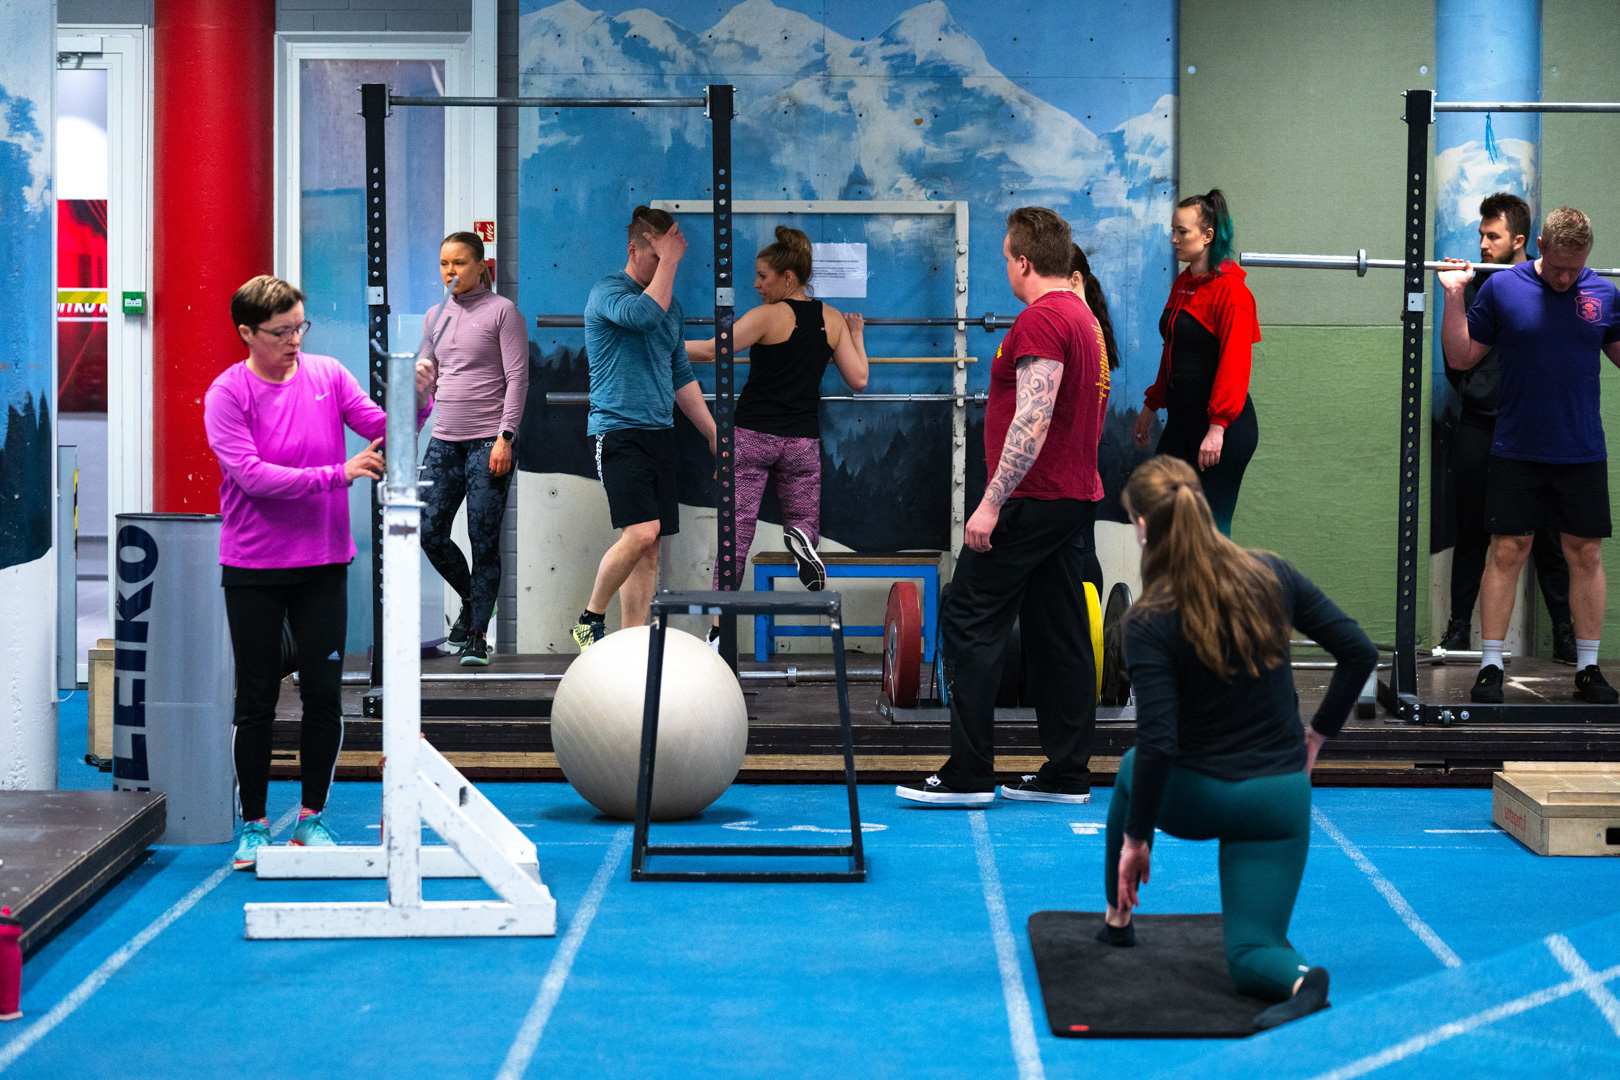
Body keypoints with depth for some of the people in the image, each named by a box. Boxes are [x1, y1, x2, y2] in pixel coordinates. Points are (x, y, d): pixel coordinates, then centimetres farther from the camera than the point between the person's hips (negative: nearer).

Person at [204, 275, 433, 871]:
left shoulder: (327, 375, 1)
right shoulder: (227, 393, -8)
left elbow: (382, 427, -3)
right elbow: (251, 475, -18)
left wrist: (416, 399, -23)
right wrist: (337, 474, -24)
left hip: (323, 564, 2)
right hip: (253, 570, -2)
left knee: (324, 693, 4)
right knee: (257, 699, 5)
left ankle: (312, 816, 19)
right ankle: (254, 825, 16)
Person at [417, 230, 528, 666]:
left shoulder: (502, 311, -2)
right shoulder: (435, 317, 14)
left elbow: (517, 377, -6)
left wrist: (505, 437, -13)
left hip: (488, 442, -5)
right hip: (444, 440, 5)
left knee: (483, 540, -4)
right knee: (430, 533, -1)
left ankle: (477, 635, 6)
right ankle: (471, 602, 23)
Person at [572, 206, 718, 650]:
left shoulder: (672, 304, 17)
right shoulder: (608, 290, -6)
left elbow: (681, 376, 23)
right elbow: (645, 314, -28)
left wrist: (714, 435, 20)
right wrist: (668, 261, -17)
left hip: (660, 432, 8)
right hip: (619, 430, -7)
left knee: (650, 546, 4)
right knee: (640, 533, -20)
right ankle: (590, 620, -1)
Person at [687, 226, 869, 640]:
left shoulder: (769, 316, -10)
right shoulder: (833, 320, 3)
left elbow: (711, 351, -15)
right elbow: (858, 380, 3)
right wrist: (857, 338, 19)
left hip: (753, 435, -3)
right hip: (802, 439, 3)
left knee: (736, 530, 2)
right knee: (804, 522, 18)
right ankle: (801, 539, -20)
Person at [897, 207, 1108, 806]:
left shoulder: (1041, 320, -15)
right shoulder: (1084, 317, 17)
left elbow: (1033, 421, -23)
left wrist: (992, 503, -22)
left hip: (1032, 502, -10)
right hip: (1077, 497, 10)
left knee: (970, 622, -5)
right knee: (1061, 634, 10)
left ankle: (968, 774, -6)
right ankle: (1068, 774, 12)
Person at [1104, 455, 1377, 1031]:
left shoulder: (1150, 622, -18)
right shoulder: (1271, 575, -6)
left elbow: (1157, 742, -21)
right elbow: (1359, 651, -3)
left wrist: (1136, 838, -11)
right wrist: (1319, 732, 9)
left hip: (1193, 799, -2)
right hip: (1281, 798, 3)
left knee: (1133, 770, 35)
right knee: (1250, 955, 11)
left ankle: (1118, 917, 42)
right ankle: (1299, 978, -25)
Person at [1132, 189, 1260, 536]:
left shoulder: (1230, 290, -13)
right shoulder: (1183, 285, 13)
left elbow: (1234, 364, -18)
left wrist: (1218, 427, -23)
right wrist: (1152, 405, 24)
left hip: (1225, 427, -8)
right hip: (1182, 418, 8)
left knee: (1212, 527, -5)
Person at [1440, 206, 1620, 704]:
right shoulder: (1502, 288, -3)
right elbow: (1460, 358, 1)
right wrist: (1454, 294, -9)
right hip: (1517, 452, -2)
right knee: (1507, 552, 0)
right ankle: (1490, 667, 7)